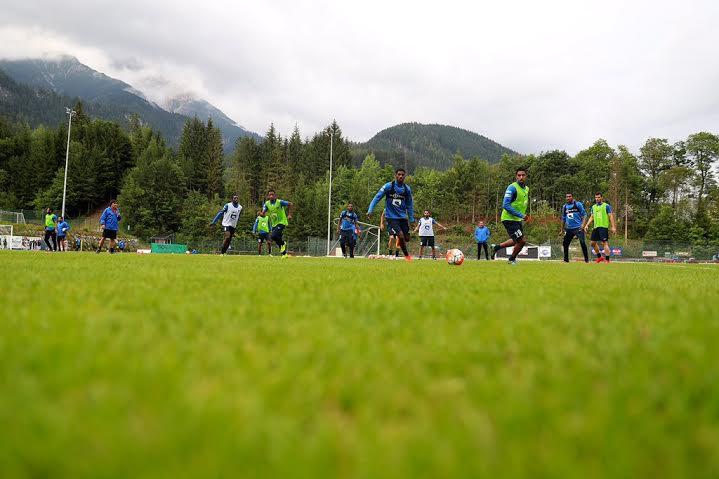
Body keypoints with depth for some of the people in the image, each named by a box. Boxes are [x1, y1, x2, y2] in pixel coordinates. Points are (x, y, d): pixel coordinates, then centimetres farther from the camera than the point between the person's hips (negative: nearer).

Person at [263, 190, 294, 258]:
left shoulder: (280, 202, -15)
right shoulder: (267, 204, -2)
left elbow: (290, 204, -4)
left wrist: (289, 214, -9)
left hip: (281, 223, -6)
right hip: (274, 224, 6)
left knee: (273, 236, -25)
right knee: (277, 240, 8)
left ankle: (283, 244, 2)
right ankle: (284, 254, 25)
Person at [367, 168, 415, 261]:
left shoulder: (407, 189, 3)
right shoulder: (388, 186, -8)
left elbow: (409, 205, 12)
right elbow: (377, 198, -7)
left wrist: (411, 219, 10)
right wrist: (370, 210, -16)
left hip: (403, 217, 4)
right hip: (391, 217, -4)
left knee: (407, 238, 2)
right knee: (401, 236, -17)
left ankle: (400, 243, 39)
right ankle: (407, 255, 4)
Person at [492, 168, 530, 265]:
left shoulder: (527, 189, 9)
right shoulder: (512, 188, -18)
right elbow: (506, 205, -24)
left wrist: (524, 215, 10)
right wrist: (521, 215, -25)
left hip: (517, 220, 9)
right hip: (509, 219, -9)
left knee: (516, 241, 17)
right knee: (522, 240, -9)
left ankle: (497, 247, 34)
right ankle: (512, 259, 14)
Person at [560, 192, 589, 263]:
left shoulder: (578, 204, -1)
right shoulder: (564, 206, 13)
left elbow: (584, 214, -2)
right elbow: (563, 219, 21)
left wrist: (583, 224, -16)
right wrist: (562, 230, 21)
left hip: (578, 228, -5)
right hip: (569, 228, 5)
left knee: (582, 242, -13)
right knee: (565, 243, 6)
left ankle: (586, 259, -5)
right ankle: (566, 259, 18)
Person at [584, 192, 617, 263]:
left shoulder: (606, 206, -1)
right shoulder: (593, 207, 16)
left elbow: (611, 216, -5)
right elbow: (591, 217, 20)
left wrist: (613, 227, -12)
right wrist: (587, 225, 7)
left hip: (603, 227, -7)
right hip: (595, 227, 7)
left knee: (604, 243, -11)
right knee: (593, 242, 9)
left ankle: (607, 260, -8)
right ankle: (599, 257, 25)